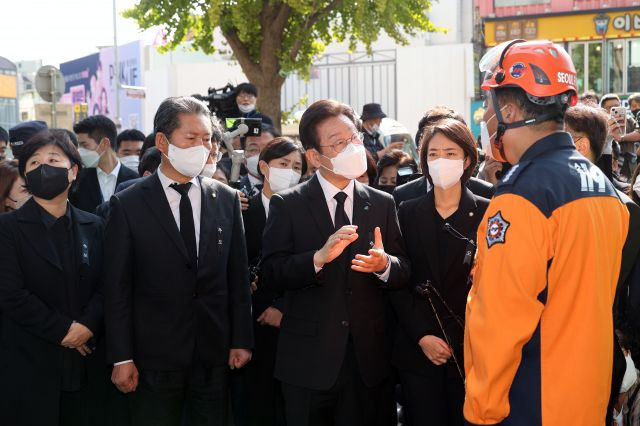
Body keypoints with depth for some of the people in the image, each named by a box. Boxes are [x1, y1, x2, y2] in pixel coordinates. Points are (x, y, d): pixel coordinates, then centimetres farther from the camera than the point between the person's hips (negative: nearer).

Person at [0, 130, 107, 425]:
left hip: (86, 364, 3)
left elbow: (105, 287, 5)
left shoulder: (93, 226, 12)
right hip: (30, 367, -3)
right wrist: (63, 331, -11)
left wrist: (86, 326, -12)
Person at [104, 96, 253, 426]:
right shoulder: (128, 205, -3)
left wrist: (241, 340, 4)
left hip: (215, 354, 3)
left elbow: (238, 276, 7)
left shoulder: (227, 200, 5)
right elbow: (117, 287, -4)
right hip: (154, 357, -2)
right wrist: (121, 358, -7)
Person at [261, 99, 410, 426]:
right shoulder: (287, 205, -2)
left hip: (369, 359, 3)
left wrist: (384, 265, -17)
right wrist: (319, 257, -24)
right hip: (309, 361, -2)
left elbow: (404, 273, 5)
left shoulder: (382, 204, 7)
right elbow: (270, 274, -10)